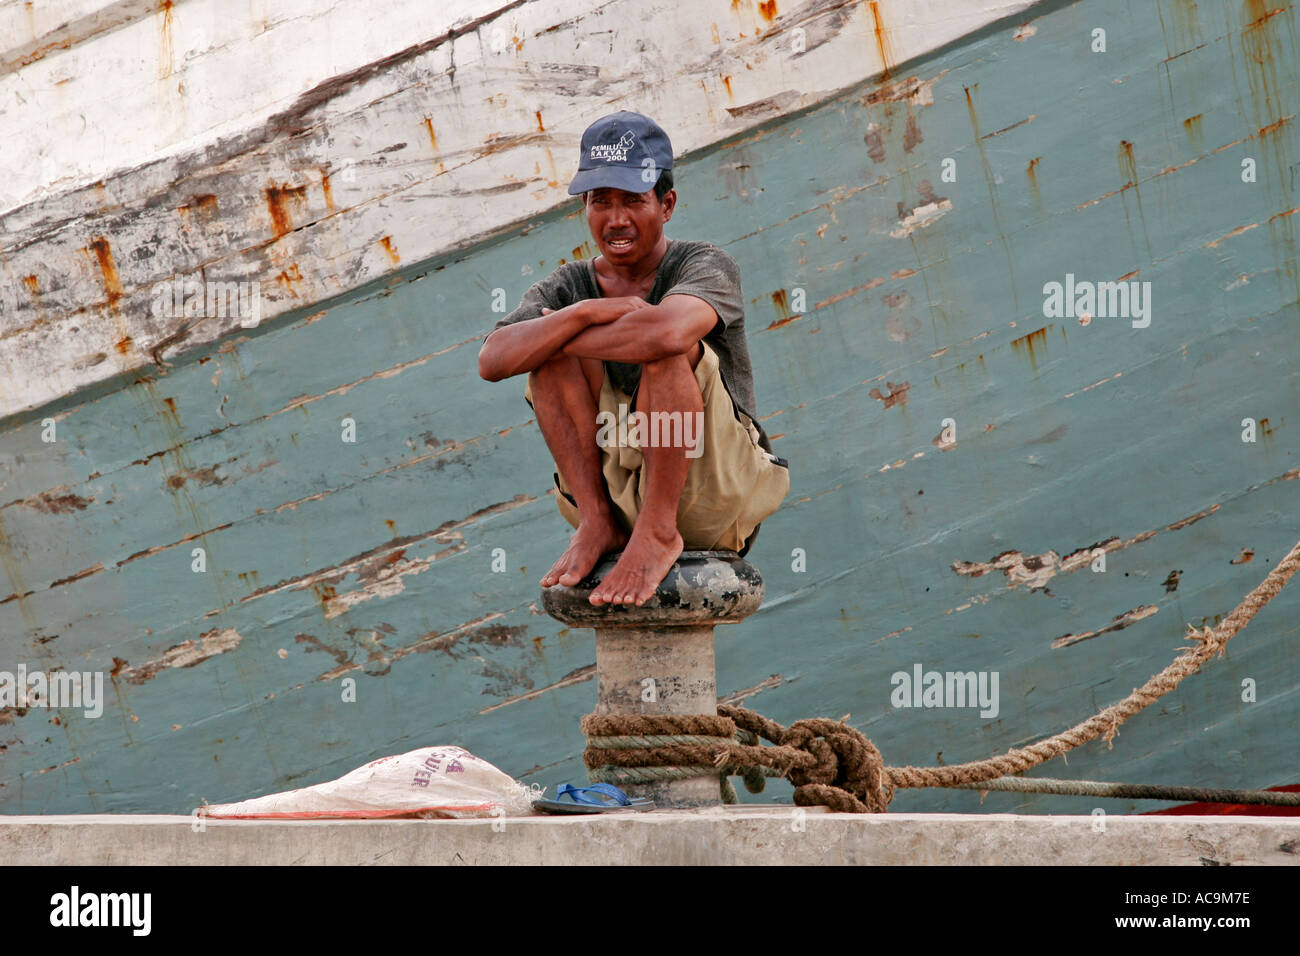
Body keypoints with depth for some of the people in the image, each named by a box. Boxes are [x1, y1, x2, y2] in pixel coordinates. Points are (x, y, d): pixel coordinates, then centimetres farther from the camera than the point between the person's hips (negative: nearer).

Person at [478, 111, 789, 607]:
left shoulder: (707, 266, -7)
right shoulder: (569, 287, 8)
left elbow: (667, 331, -33)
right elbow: (493, 361, -13)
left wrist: (566, 338, -16)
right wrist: (587, 312, -23)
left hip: (714, 491, -4)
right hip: (620, 486, 4)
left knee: (663, 345, -27)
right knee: (550, 336, -10)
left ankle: (660, 533, -24)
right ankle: (598, 520, -16)